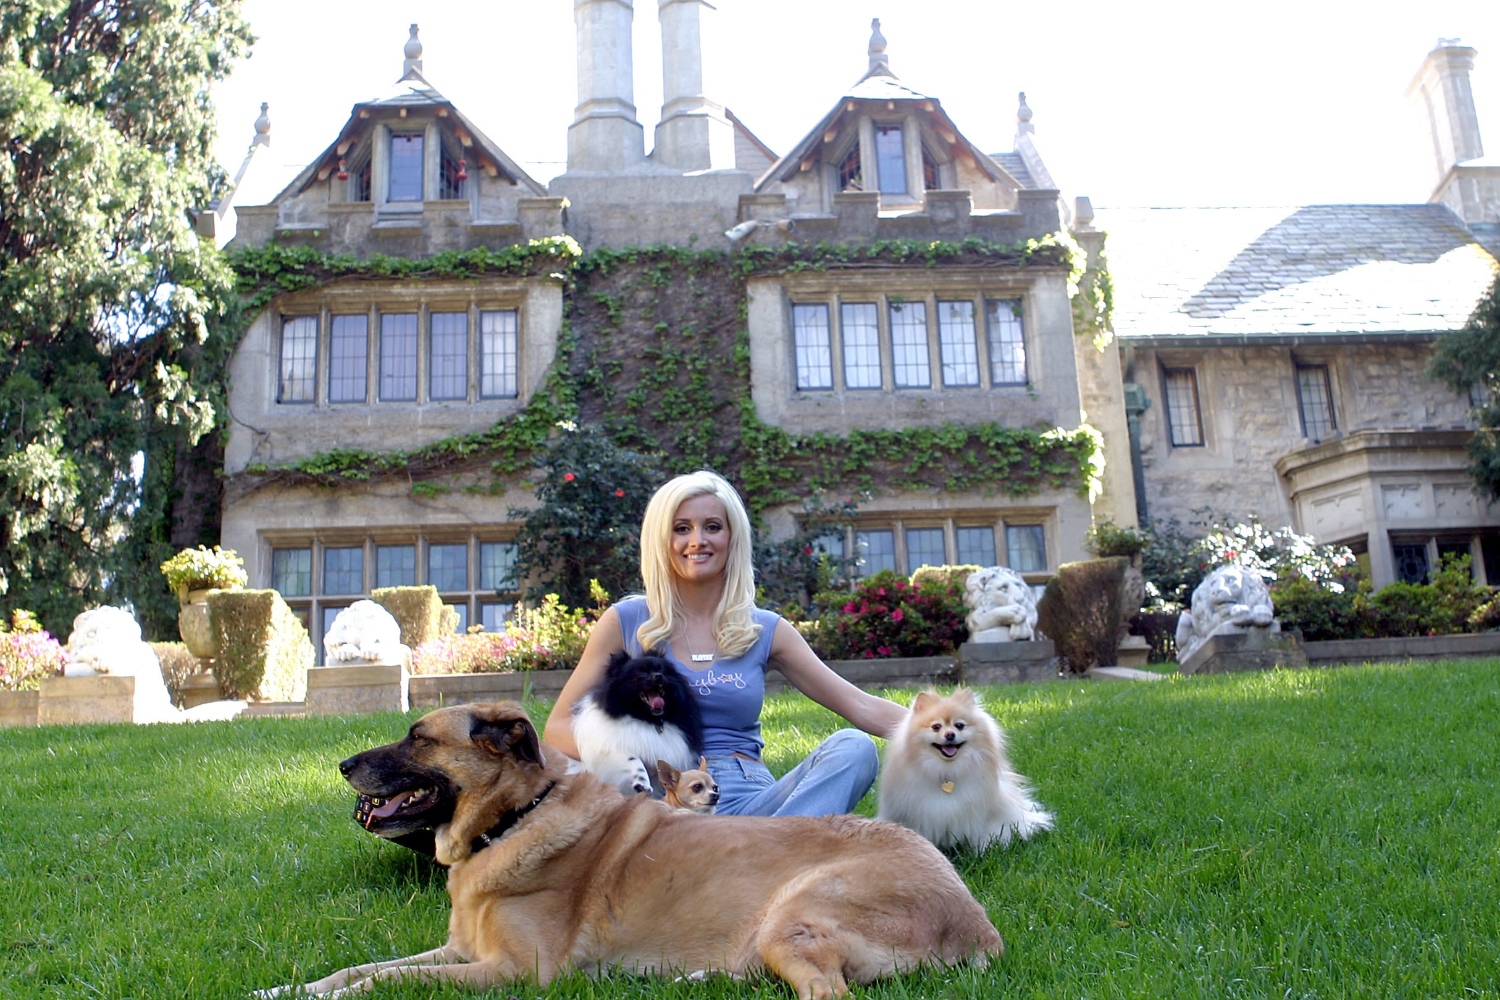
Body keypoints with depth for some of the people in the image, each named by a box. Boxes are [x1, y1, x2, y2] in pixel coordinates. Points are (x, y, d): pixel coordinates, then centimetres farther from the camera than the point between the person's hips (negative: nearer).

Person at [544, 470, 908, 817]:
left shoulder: (765, 630, 11)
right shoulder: (626, 622, 6)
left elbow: (861, 707, 6)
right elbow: (558, 727, 4)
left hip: (748, 799, 2)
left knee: (854, 748, -24)